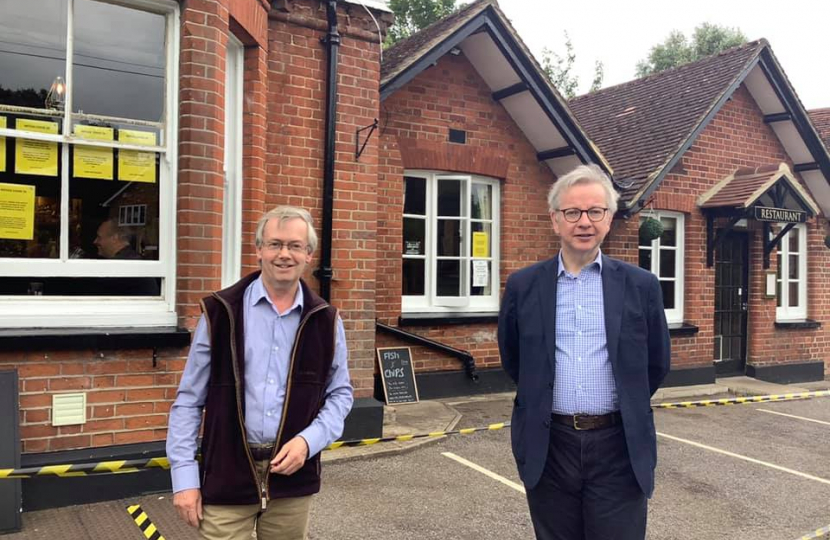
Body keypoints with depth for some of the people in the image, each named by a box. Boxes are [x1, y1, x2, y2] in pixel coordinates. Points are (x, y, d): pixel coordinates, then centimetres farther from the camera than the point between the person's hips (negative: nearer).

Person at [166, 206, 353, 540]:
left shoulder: (326, 321, 1)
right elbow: (189, 399, -1)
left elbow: (340, 393, 8)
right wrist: (184, 475, -4)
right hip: (226, 476, -2)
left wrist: (309, 440, -8)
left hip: (293, 474, 2)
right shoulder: (220, 312, -4)